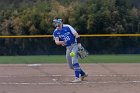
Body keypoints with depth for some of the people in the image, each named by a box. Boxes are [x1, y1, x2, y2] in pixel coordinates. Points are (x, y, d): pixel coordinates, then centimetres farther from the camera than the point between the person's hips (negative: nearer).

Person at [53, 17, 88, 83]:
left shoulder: (67, 27, -11)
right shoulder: (55, 32, -1)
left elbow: (76, 34, -10)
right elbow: (56, 41, -14)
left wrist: (79, 43, -20)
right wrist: (60, 42, -37)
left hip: (75, 45, -6)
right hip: (68, 48, 6)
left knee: (74, 60, -23)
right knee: (71, 65, 9)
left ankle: (77, 77, -26)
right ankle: (83, 74, 28)